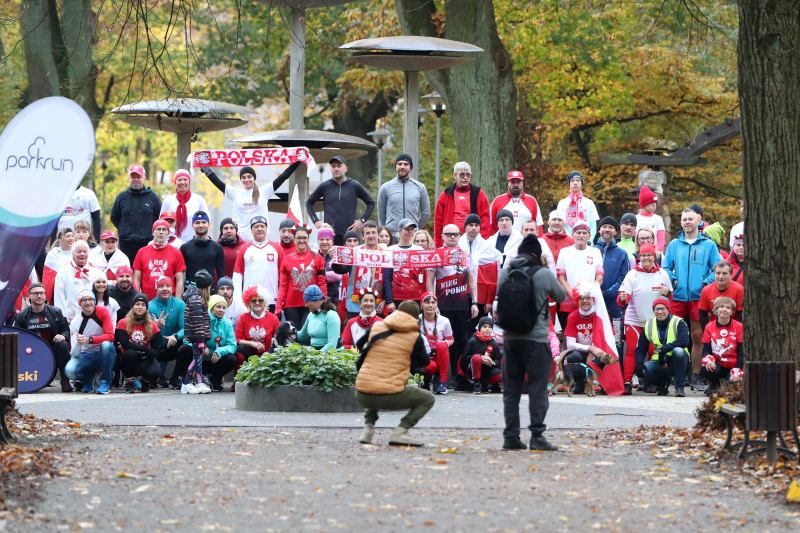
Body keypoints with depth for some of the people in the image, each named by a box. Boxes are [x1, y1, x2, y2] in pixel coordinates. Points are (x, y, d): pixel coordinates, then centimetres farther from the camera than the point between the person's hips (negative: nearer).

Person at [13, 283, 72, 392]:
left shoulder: (55, 312, 5)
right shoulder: (21, 316, 6)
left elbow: (66, 330, 7)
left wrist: (63, 336, -18)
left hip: (53, 351, 0)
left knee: (63, 345, -31)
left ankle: (65, 381, -25)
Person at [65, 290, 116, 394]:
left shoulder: (102, 312, -8)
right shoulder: (75, 322, -5)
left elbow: (110, 336, -19)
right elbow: (74, 354, -10)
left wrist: (89, 340, -32)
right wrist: (78, 344, -34)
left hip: (103, 355, -1)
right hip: (85, 356, 1)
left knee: (106, 345, -36)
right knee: (70, 370, -29)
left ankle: (104, 383, -20)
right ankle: (88, 379, 8)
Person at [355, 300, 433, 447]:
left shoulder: (375, 327, 9)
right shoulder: (415, 337, -1)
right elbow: (424, 362, 13)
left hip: (362, 396, 4)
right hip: (390, 397, -4)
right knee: (428, 398, 17)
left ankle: (368, 428, 19)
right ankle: (400, 432, -3)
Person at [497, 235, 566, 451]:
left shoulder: (505, 273, 2)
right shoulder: (544, 274, -8)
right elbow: (560, 296, 7)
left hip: (510, 337, 4)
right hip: (536, 338, -4)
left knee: (511, 388, 9)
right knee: (537, 388, -1)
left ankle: (510, 436, 7)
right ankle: (537, 435, -7)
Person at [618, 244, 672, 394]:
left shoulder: (662, 274, 4)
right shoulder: (632, 275, -3)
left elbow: (670, 296, 13)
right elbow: (622, 296, -10)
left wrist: (667, 293, -9)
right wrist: (623, 299, -33)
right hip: (634, 321, -2)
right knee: (632, 351, -10)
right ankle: (627, 382, -11)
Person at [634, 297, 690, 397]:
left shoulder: (678, 322, -8)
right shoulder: (648, 326, 5)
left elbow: (684, 341, -25)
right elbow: (640, 348, 4)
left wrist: (663, 349, -30)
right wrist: (639, 363, -17)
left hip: (676, 362, -3)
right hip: (659, 362, 3)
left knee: (678, 351, -37)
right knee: (643, 371, -28)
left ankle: (679, 387, -23)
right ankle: (662, 384, 8)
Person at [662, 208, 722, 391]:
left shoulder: (708, 245, 7)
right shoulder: (674, 245, 13)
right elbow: (666, 267, 16)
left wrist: (706, 283, -9)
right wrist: (673, 280, -2)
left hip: (699, 297, -1)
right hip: (678, 297, 1)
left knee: (698, 336, -1)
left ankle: (695, 378, 4)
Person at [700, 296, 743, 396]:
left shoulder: (738, 326, -2)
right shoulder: (709, 327, 3)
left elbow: (741, 351, -3)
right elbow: (706, 349, 1)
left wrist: (737, 372, -14)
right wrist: (708, 359, -24)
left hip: (733, 366, -1)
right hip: (717, 364, 1)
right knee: (705, 369, -34)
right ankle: (714, 385, 4)